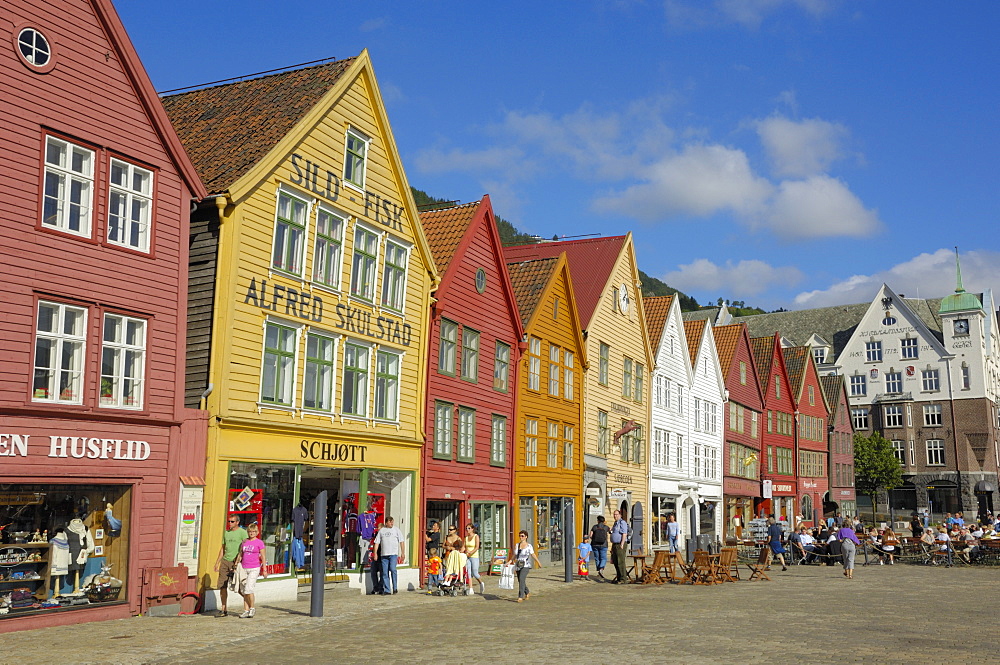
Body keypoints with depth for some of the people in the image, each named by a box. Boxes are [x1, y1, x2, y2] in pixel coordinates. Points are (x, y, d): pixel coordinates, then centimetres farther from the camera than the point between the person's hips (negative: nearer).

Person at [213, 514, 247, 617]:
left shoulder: (242, 532, -4)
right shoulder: (226, 533, 16)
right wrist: (217, 562, 17)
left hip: (236, 562, -6)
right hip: (225, 561, 6)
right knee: (222, 586, 1)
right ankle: (224, 610, 8)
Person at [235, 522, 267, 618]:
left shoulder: (259, 543, -2)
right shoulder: (244, 542, 10)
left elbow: (263, 557, -1)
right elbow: (240, 555, 17)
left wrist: (264, 570, -3)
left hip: (254, 569, -5)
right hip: (244, 568, 5)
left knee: (249, 589, -14)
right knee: (244, 590, 4)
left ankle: (252, 608, 3)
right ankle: (246, 611, 9)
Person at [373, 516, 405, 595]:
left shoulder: (396, 530, 8)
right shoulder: (381, 531, 12)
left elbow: (401, 542, 7)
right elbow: (377, 542, 12)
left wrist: (402, 553, 1)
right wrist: (375, 553, 3)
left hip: (393, 554, -3)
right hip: (383, 554, 3)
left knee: (392, 569, -18)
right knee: (385, 572, 2)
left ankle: (395, 588, -6)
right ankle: (386, 590, 8)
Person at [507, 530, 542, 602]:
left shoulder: (529, 546, -3)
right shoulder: (517, 545, 9)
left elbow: (533, 555, 5)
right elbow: (514, 555, 12)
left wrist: (539, 562, 12)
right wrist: (509, 561, -1)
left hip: (525, 566, -5)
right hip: (518, 566, 5)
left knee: (521, 579, -20)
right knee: (520, 581, 13)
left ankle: (520, 597, -19)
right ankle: (527, 593, 38)